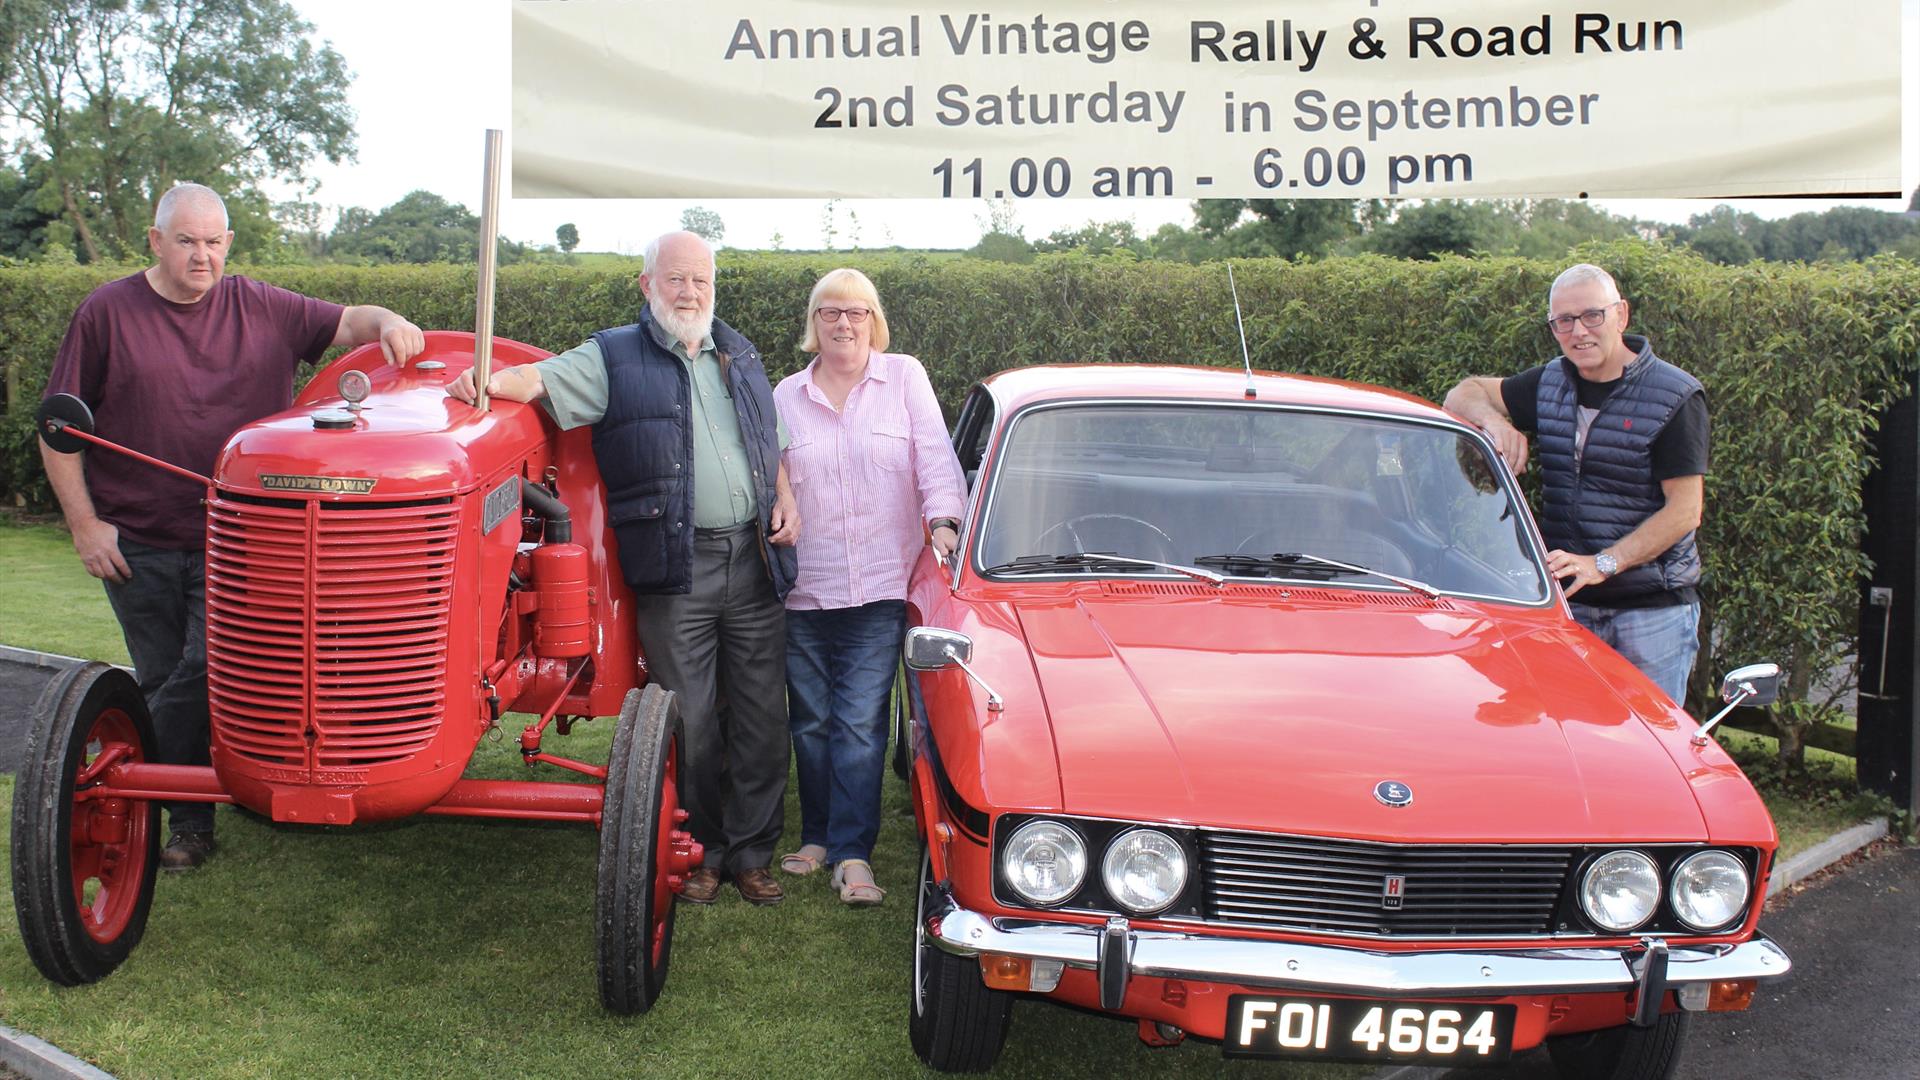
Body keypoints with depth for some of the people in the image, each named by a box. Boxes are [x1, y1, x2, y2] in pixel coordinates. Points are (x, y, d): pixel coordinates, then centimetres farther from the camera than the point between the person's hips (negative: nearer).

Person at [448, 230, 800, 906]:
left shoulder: (740, 355, 18)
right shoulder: (613, 358, 5)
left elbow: (773, 441, 25)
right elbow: (542, 380, -10)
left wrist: (785, 500, 8)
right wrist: (490, 381, -31)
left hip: (755, 562, 4)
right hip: (674, 570, -4)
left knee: (761, 715, 6)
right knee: (689, 720, 1)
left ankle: (752, 852, 18)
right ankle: (701, 850, 17)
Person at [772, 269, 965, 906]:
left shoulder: (905, 378, 5)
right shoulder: (786, 396, 10)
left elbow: (935, 456, -1)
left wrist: (942, 520, -14)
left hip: (879, 589, -3)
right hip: (803, 590, 3)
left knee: (859, 724, -7)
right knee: (811, 722, 10)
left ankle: (852, 853, -2)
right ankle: (817, 836, 24)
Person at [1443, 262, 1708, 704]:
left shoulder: (1675, 397, -8)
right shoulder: (1551, 383, 9)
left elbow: (1685, 511, -12)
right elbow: (1464, 393, 17)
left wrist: (1602, 564, -21)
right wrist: (1495, 421, -7)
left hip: (1653, 610, -4)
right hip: (1569, 603, 4)